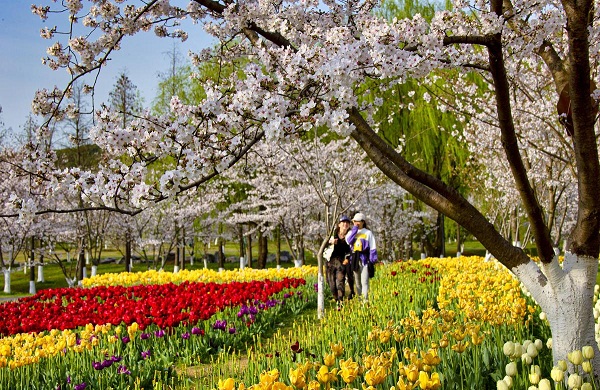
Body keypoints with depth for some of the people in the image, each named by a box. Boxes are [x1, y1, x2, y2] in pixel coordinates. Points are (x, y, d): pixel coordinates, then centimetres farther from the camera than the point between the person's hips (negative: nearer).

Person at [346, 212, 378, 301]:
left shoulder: (368, 233, 6)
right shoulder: (351, 232, 15)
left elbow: (373, 247, 3)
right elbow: (348, 241, -7)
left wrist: (373, 259, -5)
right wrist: (354, 229, -5)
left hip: (364, 259, -4)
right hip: (354, 259, 4)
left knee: (364, 281, -12)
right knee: (357, 281, 9)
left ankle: (365, 299, -15)